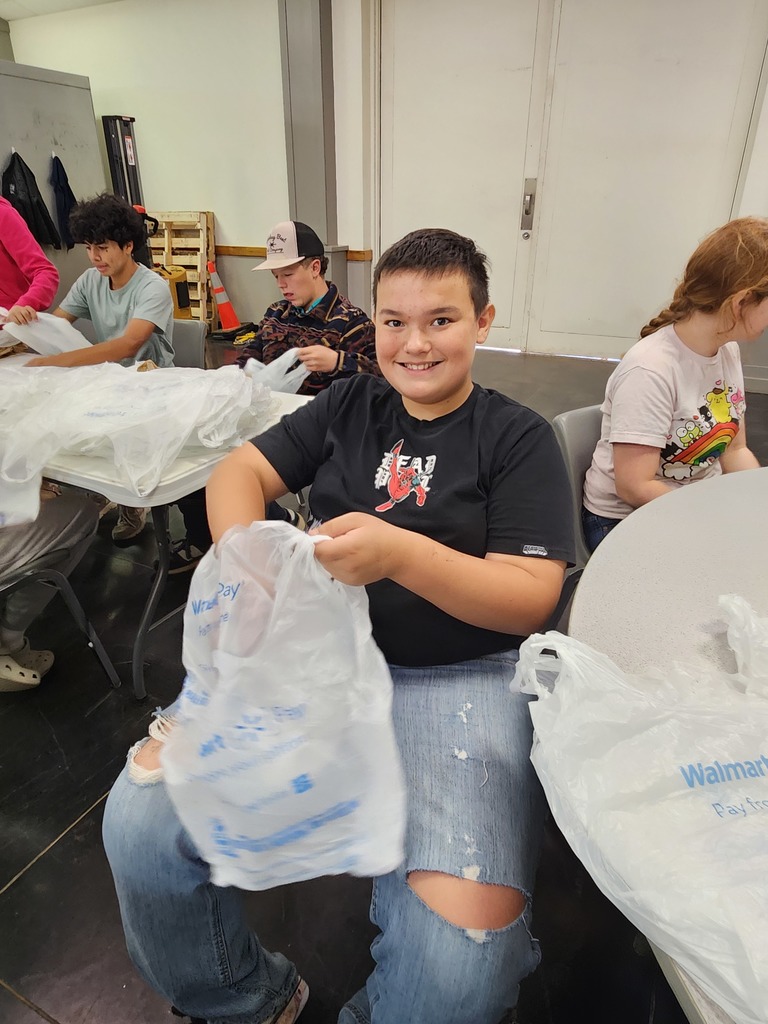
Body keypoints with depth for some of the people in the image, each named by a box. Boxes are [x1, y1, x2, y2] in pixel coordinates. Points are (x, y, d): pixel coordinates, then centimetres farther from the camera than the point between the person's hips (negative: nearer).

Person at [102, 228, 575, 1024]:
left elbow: (531, 599, -6)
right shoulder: (349, 405, 14)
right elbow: (240, 470, 9)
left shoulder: (519, 438, 2)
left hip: (459, 675, -2)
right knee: (139, 820, -14)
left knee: (461, 955, -23)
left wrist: (400, 553, -24)